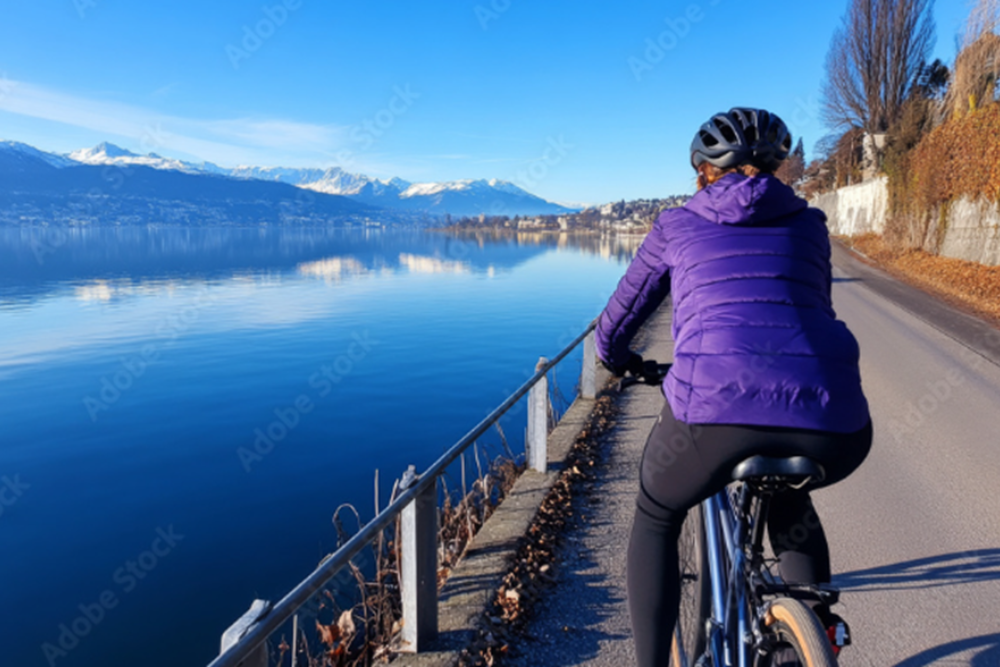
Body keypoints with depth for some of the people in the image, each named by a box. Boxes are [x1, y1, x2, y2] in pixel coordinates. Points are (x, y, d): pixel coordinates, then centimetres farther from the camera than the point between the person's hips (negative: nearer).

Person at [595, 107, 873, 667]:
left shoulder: (677, 225, 19)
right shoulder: (808, 224, 25)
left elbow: (617, 321, 27)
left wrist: (618, 359, 49)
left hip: (713, 408, -3)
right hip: (833, 425, 4)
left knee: (656, 518, 29)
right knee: (787, 496, 40)